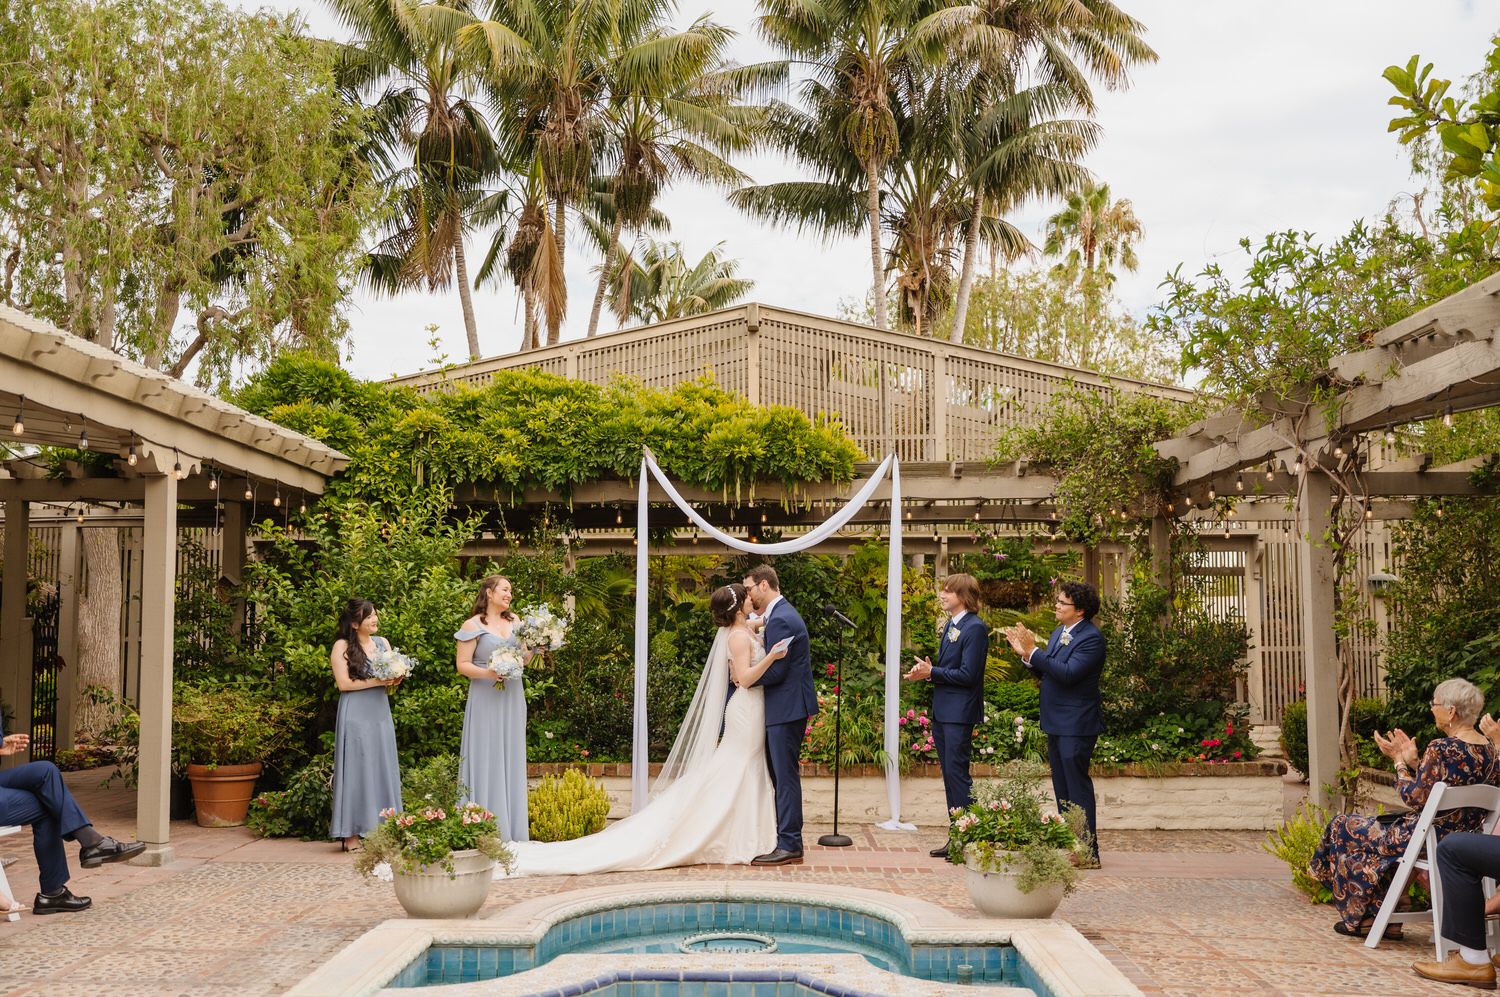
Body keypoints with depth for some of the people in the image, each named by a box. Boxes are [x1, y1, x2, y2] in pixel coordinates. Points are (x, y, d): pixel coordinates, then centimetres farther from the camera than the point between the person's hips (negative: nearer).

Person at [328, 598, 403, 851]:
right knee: (357, 771, -5)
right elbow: (343, 683, -10)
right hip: (356, 716, -6)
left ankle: (380, 830, 8)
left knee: (383, 771, 4)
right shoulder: (342, 646, -3)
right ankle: (351, 835, -2)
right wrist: (376, 681, -13)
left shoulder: (382, 643, 13)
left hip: (381, 715, 6)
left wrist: (395, 678, -6)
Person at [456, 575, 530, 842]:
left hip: (513, 699, 5)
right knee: (487, 759, -4)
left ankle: (512, 827, 15)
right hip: (486, 700, -5)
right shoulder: (473, 625, -5)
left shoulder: (514, 621, 11)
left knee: (511, 759, 8)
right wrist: (489, 673, -22)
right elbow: (463, 665, -7)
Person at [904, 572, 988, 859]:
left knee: (956, 772, -8)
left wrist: (932, 672, -14)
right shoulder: (949, 625, 15)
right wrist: (927, 671, 1)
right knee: (949, 773, 12)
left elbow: (968, 675, -19)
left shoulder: (974, 628, -14)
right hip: (941, 710, 9)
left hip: (959, 712, -9)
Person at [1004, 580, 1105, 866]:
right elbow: (1045, 673, 15)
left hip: (1076, 725, -10)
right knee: (1062, 788, 15)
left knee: (1078, 786, -6)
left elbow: (1068, 673, -26)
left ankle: (1088, 851, -1)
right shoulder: (1058, 633, 13)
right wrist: (1026, 654, -1)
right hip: (1056, 724, 10)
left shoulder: (1091, 638, -16)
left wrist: (1033, 651, -24)